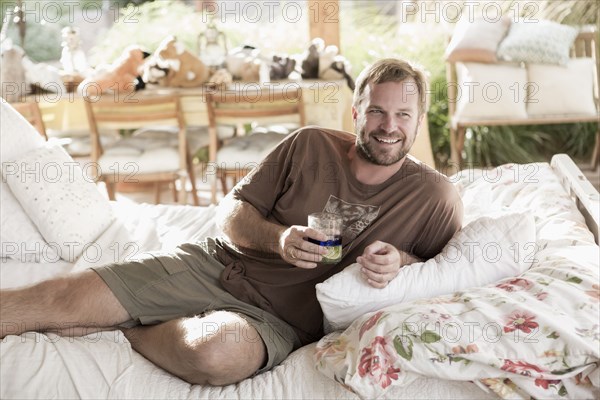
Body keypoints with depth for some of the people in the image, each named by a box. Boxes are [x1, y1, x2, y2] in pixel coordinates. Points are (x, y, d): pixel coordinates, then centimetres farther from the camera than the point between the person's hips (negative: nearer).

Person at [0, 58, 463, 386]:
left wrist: (401, 262, -17)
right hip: (214, 264, 3)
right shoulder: (309, 146, 2)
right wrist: (278, 238, -16)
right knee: (62, 297, -11)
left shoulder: (432, 194, -3)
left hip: (280, 317, -2)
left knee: (219, 353, -38)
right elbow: (232, 211, 6)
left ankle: (124, 327, -9)